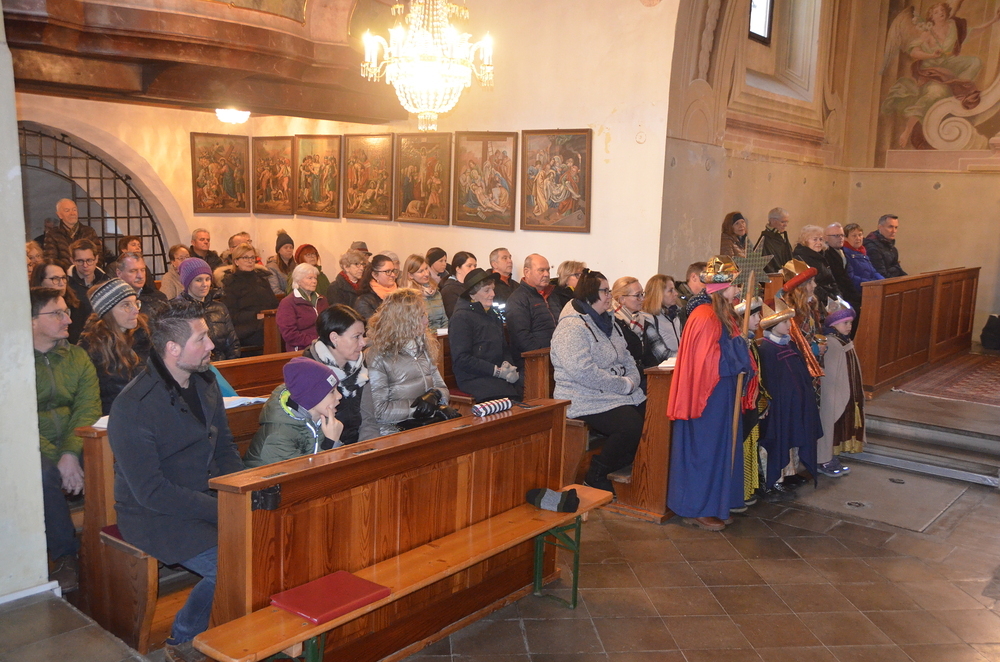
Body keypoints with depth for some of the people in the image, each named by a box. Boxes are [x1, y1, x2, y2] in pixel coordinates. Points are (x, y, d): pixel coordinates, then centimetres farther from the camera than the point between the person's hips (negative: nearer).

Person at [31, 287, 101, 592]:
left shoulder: (77, 357, 12)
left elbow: (89, 408, -1)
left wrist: (71, 453, -19)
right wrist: (57, 459, -20)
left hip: (78, 445, 3)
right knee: (44, 476, -35)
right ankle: (66, 556, -19)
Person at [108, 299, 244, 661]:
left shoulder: (205, 382, 5)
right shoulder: (133, 407, -20)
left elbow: (225, 450, 14)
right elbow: (151, 492, -21)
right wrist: (220, 509, -23)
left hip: (206, 499, 8)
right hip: (155, 516, -8)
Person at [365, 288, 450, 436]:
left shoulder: (423, 348, 17)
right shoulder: (376, 356, -6)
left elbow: (441, 386, 19)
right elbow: (377, 410, -12)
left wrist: (435, 395, -4)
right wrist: (414, 407, -14)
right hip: (395, 428, -7)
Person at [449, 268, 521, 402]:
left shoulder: (493, 314, 21)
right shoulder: (461, 318, -6)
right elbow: (461, 359, -12)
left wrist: (507, 366, 1)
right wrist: (497, 371, -14)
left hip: (497, 374, 8)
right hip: (473, 378, -8)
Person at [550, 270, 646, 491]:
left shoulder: (607, 322, 18)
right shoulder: (572, 328, -14)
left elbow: (626, 358, 21)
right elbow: (583, 372, -24)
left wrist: (632, 379, -1)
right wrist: (623, 385, -19)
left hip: (622, 395, 9)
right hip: (587, 401, -9)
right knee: (632, 426, -27)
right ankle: (595, 477, -6)